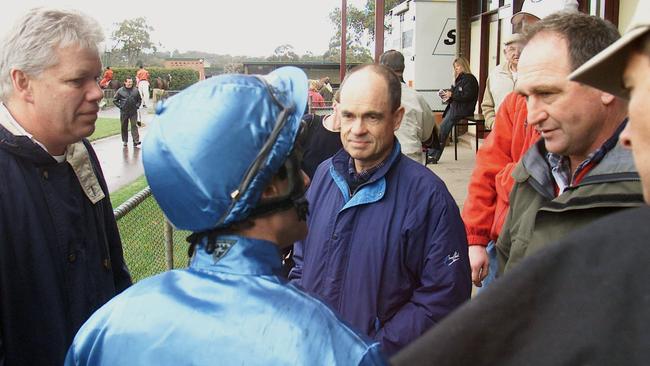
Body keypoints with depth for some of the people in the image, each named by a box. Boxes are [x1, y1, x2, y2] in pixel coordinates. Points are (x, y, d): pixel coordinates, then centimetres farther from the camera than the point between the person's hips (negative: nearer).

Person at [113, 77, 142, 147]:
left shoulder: (136, 90, 6)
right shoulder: (120, 91, 0)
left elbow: (139, 99, 19)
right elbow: (115, 100, 7)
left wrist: (137, 105, 5)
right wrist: (120, 106, -2)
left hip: (133, 112, 0)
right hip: (124, 112, 0)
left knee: (134, 126, -8)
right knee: (124, 127, 8)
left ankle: (136, 141, -12)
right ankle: (125, 141, 19)